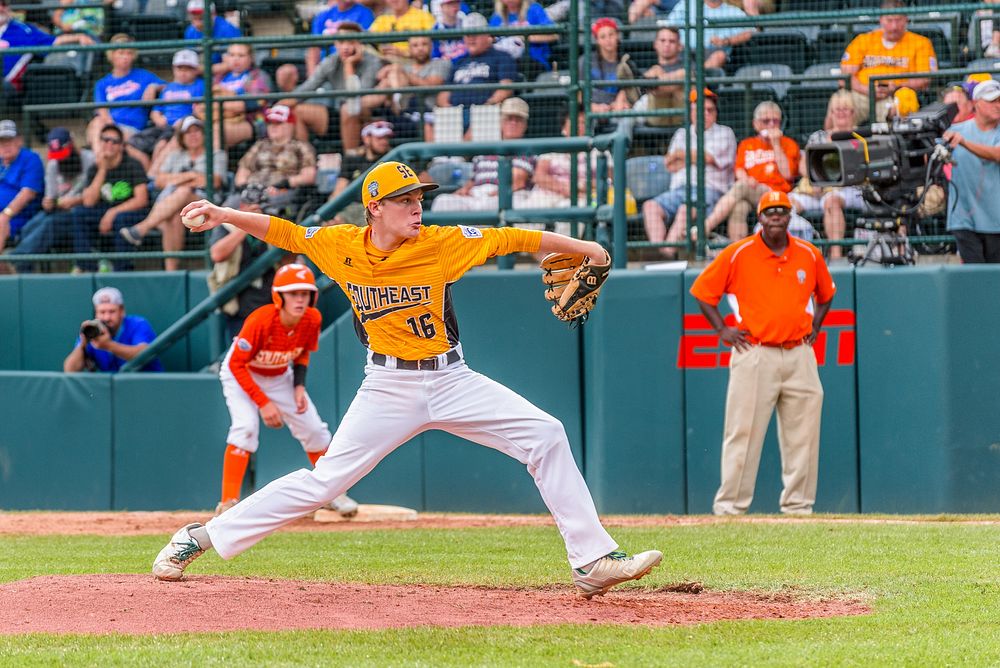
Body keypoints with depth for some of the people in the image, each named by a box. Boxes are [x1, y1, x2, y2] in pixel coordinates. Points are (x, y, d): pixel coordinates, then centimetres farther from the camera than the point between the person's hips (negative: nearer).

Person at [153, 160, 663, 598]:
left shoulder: (442, 244, -8)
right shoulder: (340, 246, -4)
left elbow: (511, 240, -7)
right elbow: (281, 232, 7)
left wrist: (582, 248, -7)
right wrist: (224, 215, -5)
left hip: (451, 380, 1)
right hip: (389, 390, -1)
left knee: (545, 436, -12)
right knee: (323, 481, -6)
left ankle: (592, 561, -8)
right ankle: (203, 537, 6)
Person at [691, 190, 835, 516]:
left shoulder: (809, 255, 8)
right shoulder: (737, 255, -3)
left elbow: (826, 292, 26)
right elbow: (702, 291, 5)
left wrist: (814, 326, 14)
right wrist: (722, 330, -1)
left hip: (799, 355, 4)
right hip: (755, 354, -4)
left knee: (802, 436, 4)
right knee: (743, 433, -6)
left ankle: (798, 505, 12)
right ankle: (729, 505, -2)